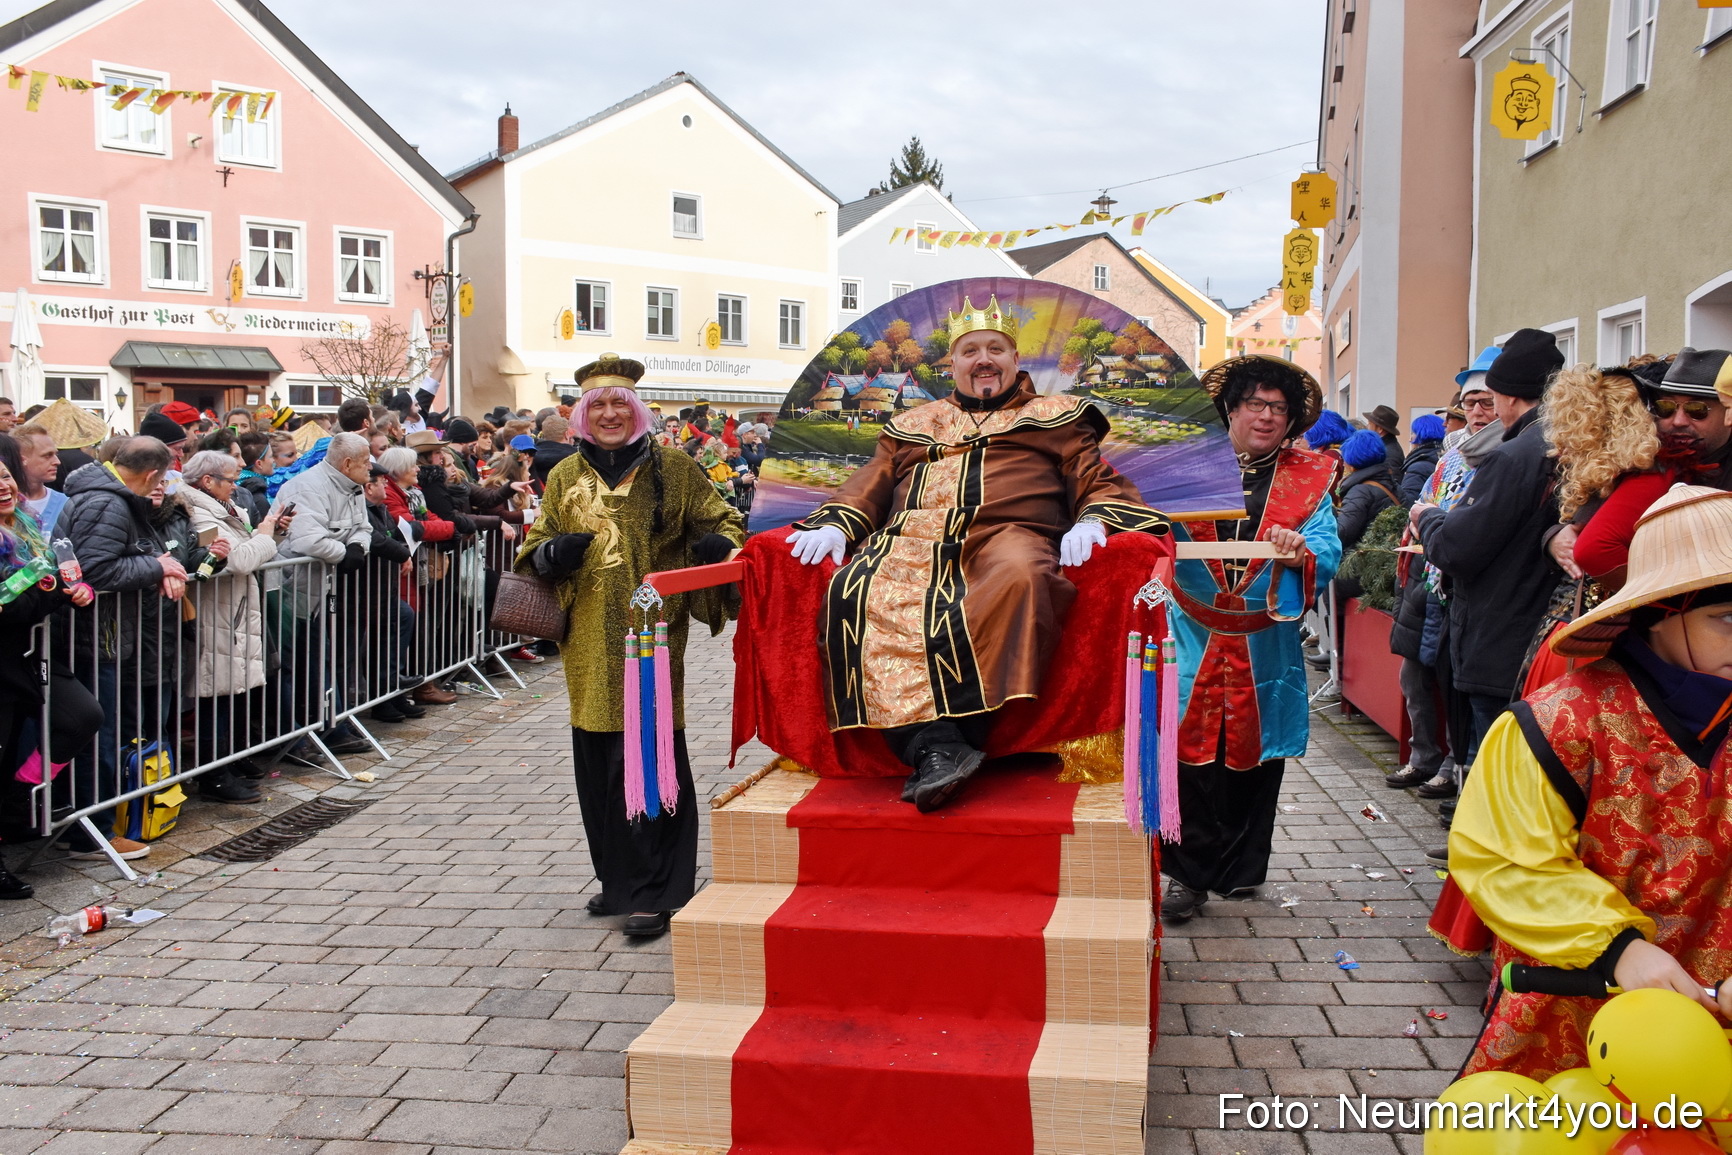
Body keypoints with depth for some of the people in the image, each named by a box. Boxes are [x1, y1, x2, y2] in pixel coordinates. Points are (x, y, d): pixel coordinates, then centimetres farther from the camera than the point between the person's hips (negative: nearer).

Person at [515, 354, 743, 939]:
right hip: (589, 643, 4)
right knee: (597, 761, 10)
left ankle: (654, 891, 4)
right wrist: (550, 554, -5)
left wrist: (720, 544, -16)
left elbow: (720, 520, 8)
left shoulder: (672, 468, 3)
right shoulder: (565, 477, 14)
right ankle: (618, 877, 27)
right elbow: (537, 546, 19)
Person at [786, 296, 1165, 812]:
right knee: (857, 595, -33)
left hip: (1006, 533, -2)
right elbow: (870, 484, 26)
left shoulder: (1055, 418, 27)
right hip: (912, 540, 2)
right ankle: (934, 748, -43)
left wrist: (1090, 520, -6)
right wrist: (834, 523, 4)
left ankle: (963, 730, -40)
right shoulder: (911, 426, 34)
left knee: (1019, 579, -41)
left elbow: (1098, 482, 18)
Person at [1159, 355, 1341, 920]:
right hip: (1194, 639, -1)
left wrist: (1301, 553, -24)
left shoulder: (1309, 478, 8)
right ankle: (1188, 873, 10)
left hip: (1266, 647, 2)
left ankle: (1240, 869, 27)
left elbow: (1328, 552, -2)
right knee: (1191, 753, -3)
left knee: (1255, 757, 9)